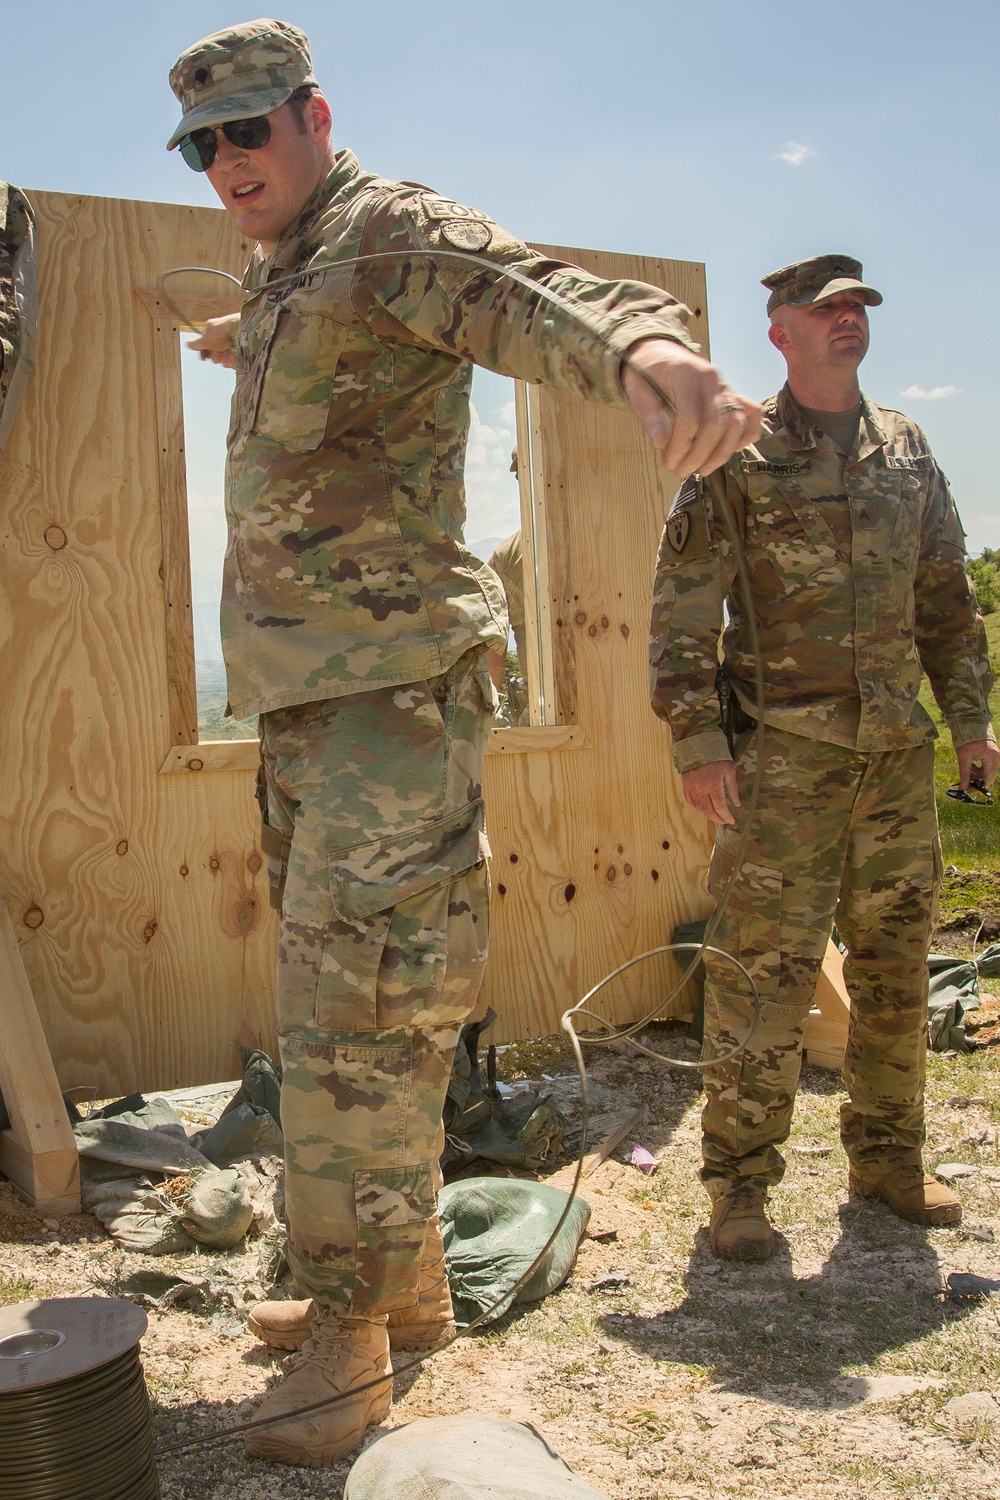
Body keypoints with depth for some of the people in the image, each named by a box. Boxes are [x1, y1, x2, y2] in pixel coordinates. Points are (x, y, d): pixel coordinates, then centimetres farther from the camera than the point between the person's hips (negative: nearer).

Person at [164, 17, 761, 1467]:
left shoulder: (393, 230, -8)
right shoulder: (281, 274, 20)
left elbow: (543, 297, -29)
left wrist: (650, 345, -51)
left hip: (392, 679, -10)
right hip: (299, 694, 10)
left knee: (357, 1015, -8)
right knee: (332, 1003, 14)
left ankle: (351, 1332, 7)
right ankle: (401, 1280, 29)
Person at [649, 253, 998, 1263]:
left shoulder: (907, 451, 15)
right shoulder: (738, 454, -1)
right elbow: (682, 607, -6)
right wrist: (698, 740, -12)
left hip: (897, 754, 5)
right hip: (783, 752, -5)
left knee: (894, 964, 11)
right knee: (764, 970, -6)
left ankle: (886, 1158, 26)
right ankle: (739, 1181, 6)